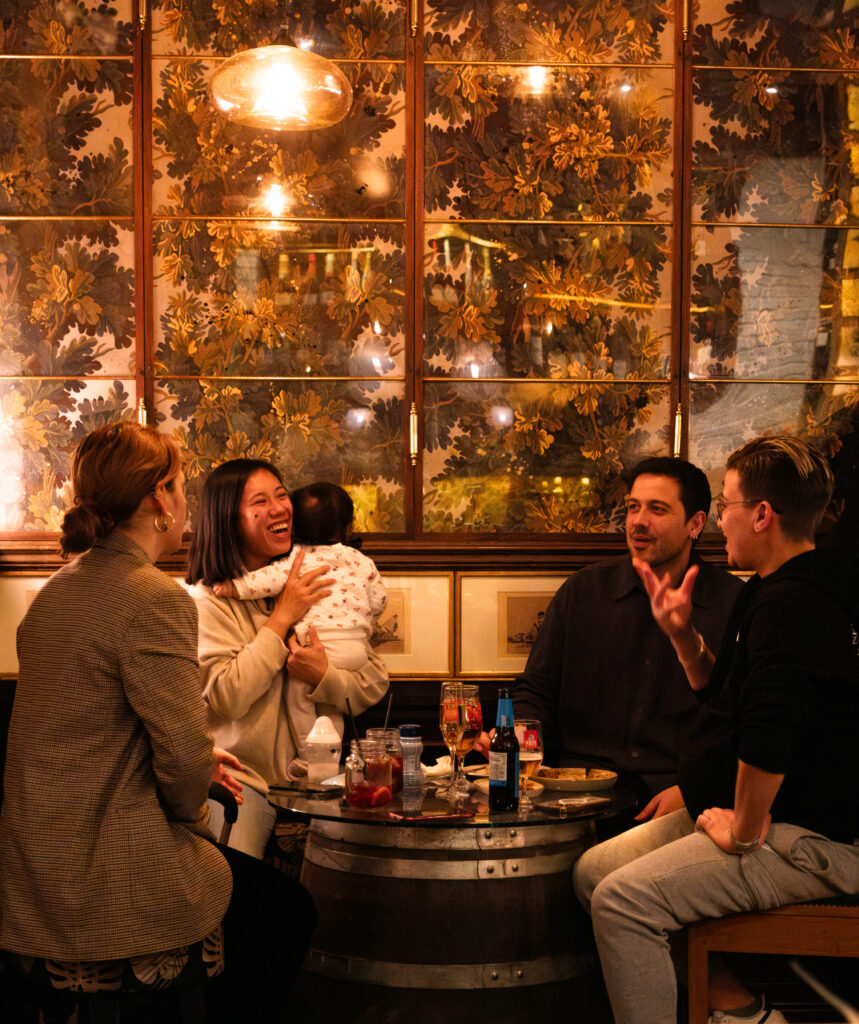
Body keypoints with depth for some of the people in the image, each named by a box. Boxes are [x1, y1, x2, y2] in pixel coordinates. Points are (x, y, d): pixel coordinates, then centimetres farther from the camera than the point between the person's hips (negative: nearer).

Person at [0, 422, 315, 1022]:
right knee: (291, 912, 13)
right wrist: (193, 814, 0)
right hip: (106, 881, -9)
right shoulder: (158, 600, -20)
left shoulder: (61, 587, 9)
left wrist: (197, 761, 14)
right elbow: (185, 757, -21)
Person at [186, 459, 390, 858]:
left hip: (317, 776, 3)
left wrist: (323, 676, -12)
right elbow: (225, 698, -17)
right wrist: (282, 617, -13)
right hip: (244, 778, -3)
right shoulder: (208, 600, -4)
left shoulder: (319, 584, 10)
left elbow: (375, 685, 8)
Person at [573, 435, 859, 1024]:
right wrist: (684, 637, 8)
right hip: (768, 816, 11)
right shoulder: (781, 592, 14)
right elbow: (727, 698, 24)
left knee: (623, 900, -21)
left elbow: (769, 733, -33)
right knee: (592, 871, 5)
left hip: (809, 842, -11)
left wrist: (744, 832, -20)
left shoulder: (788, 604, -21)